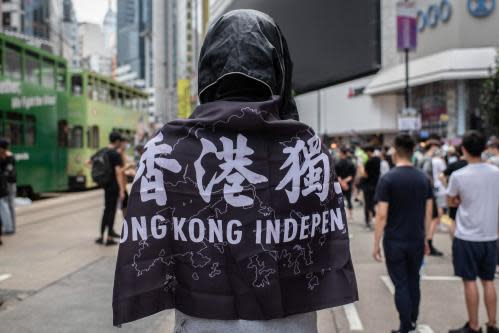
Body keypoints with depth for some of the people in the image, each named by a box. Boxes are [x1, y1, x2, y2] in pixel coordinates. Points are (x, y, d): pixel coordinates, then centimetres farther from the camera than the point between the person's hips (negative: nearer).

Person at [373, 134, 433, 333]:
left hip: (395, 241, -4)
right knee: (414, 281, 18)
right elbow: (428, 212, 5)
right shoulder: (424, 179, 1)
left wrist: (376, 243, -7)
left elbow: (382, 215, -15)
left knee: (401, 284, 4)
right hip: (417, 240, 4)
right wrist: (425, 238, 16)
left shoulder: (388, 179, -12)